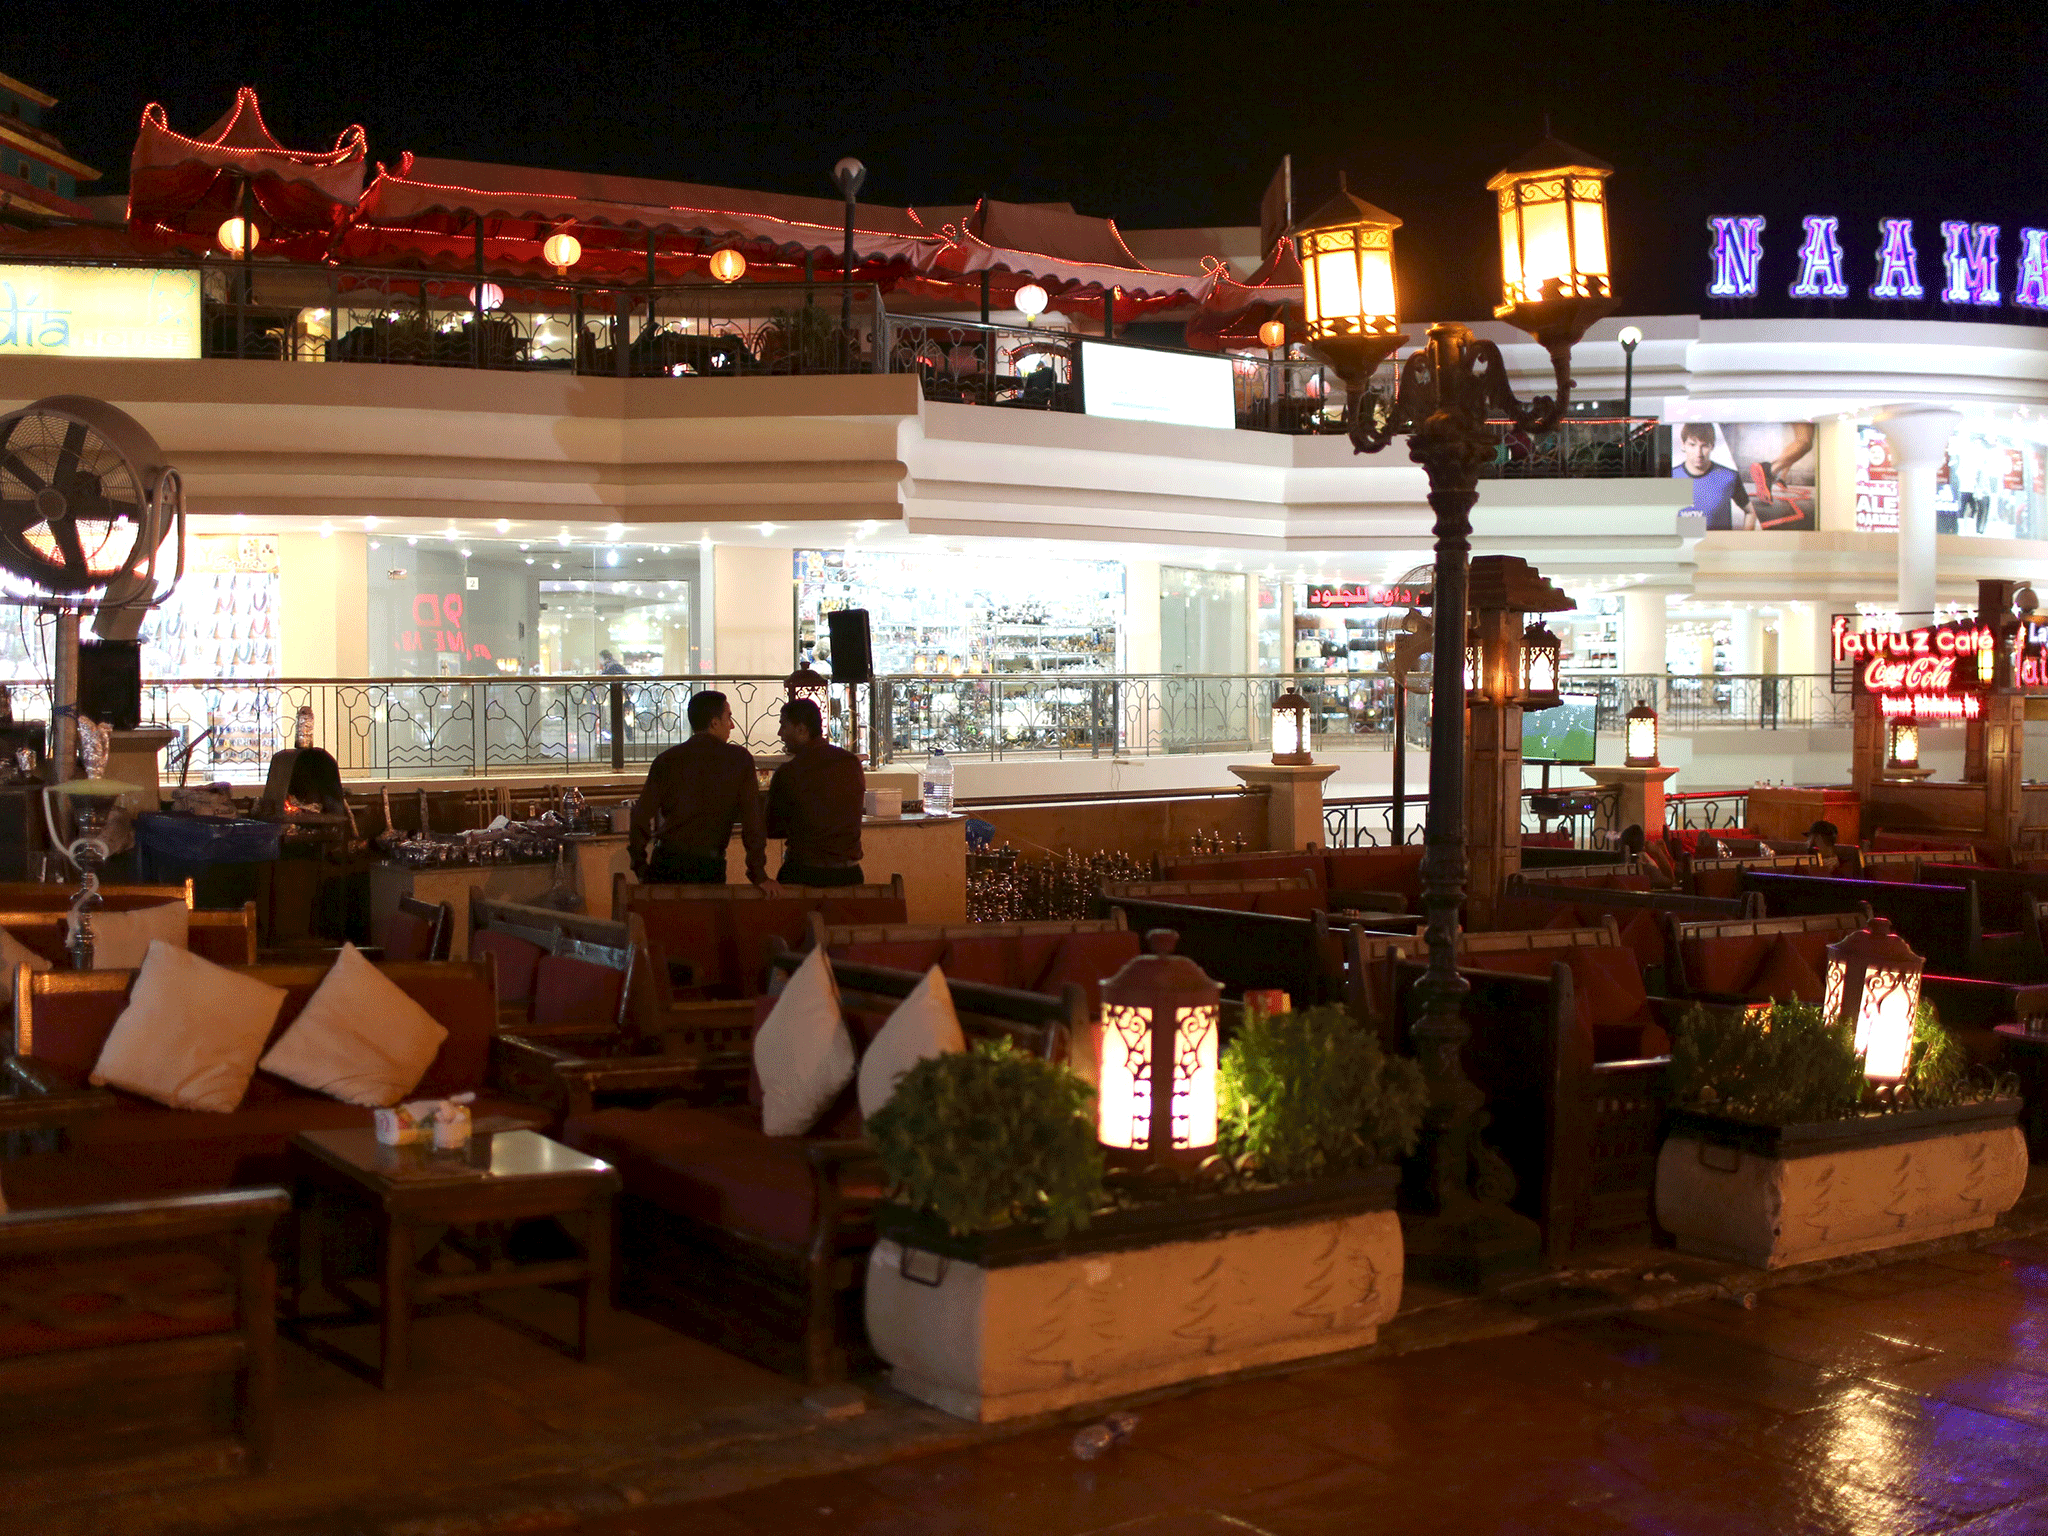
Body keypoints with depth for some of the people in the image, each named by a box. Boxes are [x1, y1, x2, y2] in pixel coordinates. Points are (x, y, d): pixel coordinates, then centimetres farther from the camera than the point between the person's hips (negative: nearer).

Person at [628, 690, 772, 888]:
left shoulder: (667, 759, 5)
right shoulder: (740, 760, 1)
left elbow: (641, 816, -1)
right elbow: (753, 820, -1)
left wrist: (640, 867, 8)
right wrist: (759, 875, 2)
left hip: (665, 863, 2)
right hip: (709, 867, -2)